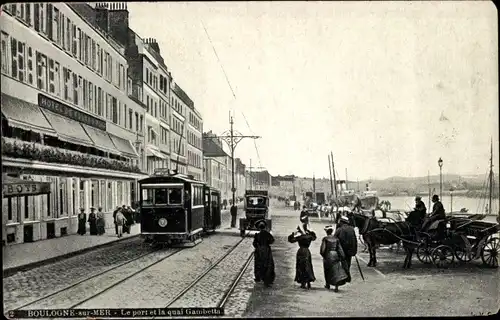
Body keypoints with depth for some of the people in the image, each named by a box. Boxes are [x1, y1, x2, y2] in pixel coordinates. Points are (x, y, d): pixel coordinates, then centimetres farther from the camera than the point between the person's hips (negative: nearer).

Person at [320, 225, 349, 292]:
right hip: (336, 256, 2)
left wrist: (323, 255, 7)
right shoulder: (336, 239, 3)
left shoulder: (325, 239, -8)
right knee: (336, 271, -1)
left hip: (328, 256, -2)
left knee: (327, 271, 17)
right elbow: (340, 248, 2)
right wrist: (342, 257, 5)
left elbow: (322, 250, -12)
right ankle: (336, 286, -14)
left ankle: (328, 284, 31)